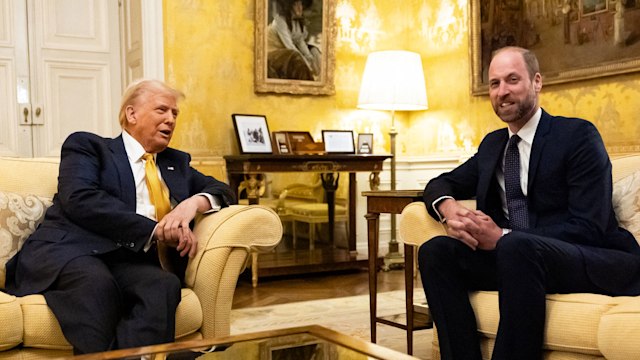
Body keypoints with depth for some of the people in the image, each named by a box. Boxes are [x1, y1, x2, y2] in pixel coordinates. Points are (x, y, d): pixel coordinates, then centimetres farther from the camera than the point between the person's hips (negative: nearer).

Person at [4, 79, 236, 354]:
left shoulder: (176, 162, 27)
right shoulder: (86, 145, 11)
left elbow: (222, 191, 23)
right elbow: (79, 199, -7)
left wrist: (195, 202, -3)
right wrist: (154, 230, -15)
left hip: (130, 261, 4)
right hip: (67, 251, -3)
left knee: (165, 285, -32)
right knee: (98, 283, -38)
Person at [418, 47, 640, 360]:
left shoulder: (578, 135, -4)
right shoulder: (492, 144, 16)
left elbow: (588, 227, -13)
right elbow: (441, 184, 18)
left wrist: (504, 237, -21)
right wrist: (449, 208, -8)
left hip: (595, 261, -5)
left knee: (517, 247, -37)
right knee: (435, 251, -17)